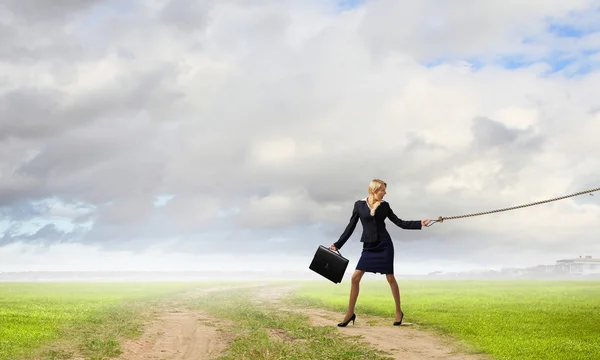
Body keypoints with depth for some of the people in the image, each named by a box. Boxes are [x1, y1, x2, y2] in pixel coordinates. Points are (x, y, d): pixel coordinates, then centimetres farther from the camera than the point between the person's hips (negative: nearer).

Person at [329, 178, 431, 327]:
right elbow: (351, 226, 4)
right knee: (355, 278, -5)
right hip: (369, 247, 1)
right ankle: (350, 313, 4)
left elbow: (399, 222, 5)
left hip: (384, 245, -1)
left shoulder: (384, 205, 3)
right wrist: (337, 244, 2)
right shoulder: (359, 205, 1)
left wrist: (420, 223, -4)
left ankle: (398, 312, 17)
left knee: (390, 278, 3)